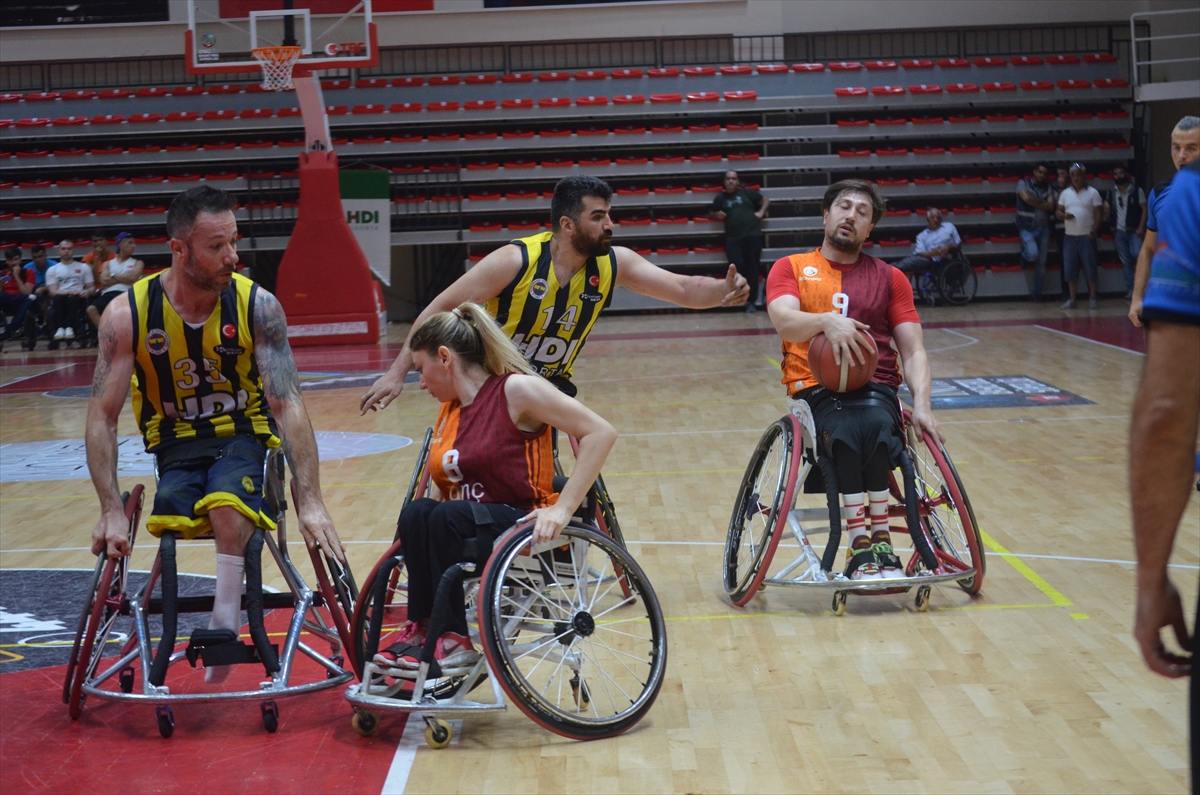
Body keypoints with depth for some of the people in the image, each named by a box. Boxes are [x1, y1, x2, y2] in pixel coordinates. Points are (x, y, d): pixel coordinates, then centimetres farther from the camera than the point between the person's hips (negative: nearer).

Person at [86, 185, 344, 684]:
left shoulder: (257, 306, -14)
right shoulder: (128, 314, -12)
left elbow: (287, 405, -17)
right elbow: (102, 417, -9)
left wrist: (310, 502, -25)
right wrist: (112, 511, -19)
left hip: (242, 436, -1)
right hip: (176, 442, 1)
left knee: (228, 504, -35)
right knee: (171, 513, -32)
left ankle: (224, 632, -18)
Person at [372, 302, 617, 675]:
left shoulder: (515, 390, -8)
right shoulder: (449, 410, 15)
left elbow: (600, 433, -15)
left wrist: (562, 508, -20)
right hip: (468, 531, 6)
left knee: (447, 517, -32)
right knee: (416, 512, -23)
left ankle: (452, 640, -23)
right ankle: (423, 628, -21)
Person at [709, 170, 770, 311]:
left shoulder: (746, 193, 11)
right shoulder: (721, 198, 14)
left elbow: (765, 200, 18)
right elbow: (711, 213, 26)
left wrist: (761, 212, 2)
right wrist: (717, 215, 4)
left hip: (752, 234, -1)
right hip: (733, 237, 1)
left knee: (753, 267, -1)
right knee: (737, 265, -17)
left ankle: (751, 300, 7)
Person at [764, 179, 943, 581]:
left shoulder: (890, 278, 20)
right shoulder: (791, 268, 15)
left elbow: (913, 350, 11)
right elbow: (784, 321, -6)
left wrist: (921, 405, -7)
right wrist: (826, 322, -28)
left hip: (875, 388, 1)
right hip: (816, 390, -1)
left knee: (877, 427, -35)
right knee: (845, 433, -36)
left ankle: (877, 542, -28)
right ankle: (862, 545, -34)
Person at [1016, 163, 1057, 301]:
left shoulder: (1048, 188, 6)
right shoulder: (1023, 183, -3)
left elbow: (1051, 207, -7)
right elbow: (1027, 198, -21)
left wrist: (1034, 202, -14)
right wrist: (1042, 202, -9)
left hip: (1043, 228, 4)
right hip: (1027, 227, -4)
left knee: (1041, 263, 4)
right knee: (1033, 254, -25)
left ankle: (1037, 294, 14)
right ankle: (1024, 254, 13)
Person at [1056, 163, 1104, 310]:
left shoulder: (1092, 193, -1)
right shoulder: (1065, 193, 10)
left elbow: (1099, 215, -4)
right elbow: (1058, 212, 11)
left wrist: (1093, 232, -14)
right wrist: (1064, 215, -12)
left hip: (1086, 237, -4)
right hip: (1069, 237, 4)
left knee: (1090, 268, -3)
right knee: (1069, 269, 3)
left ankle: (1092, 298, 5)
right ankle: (1071, 299, 9)